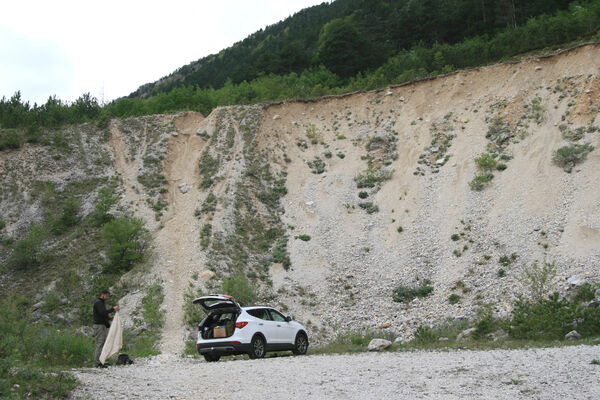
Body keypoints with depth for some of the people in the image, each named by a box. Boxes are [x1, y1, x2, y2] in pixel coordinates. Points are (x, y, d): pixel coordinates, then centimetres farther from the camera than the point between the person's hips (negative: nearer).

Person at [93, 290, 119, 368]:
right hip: (99, 326, -10)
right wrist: (113, 309, -20)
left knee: (103, 343, 8)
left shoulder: (101, 302, 21)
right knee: (100, 344, -12)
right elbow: (103, 312, -23)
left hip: (103, 325, 10)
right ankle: (97, 363, -13)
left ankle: (100, 361, 9)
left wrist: (109, 318, 11)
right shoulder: (98, 302, -11)